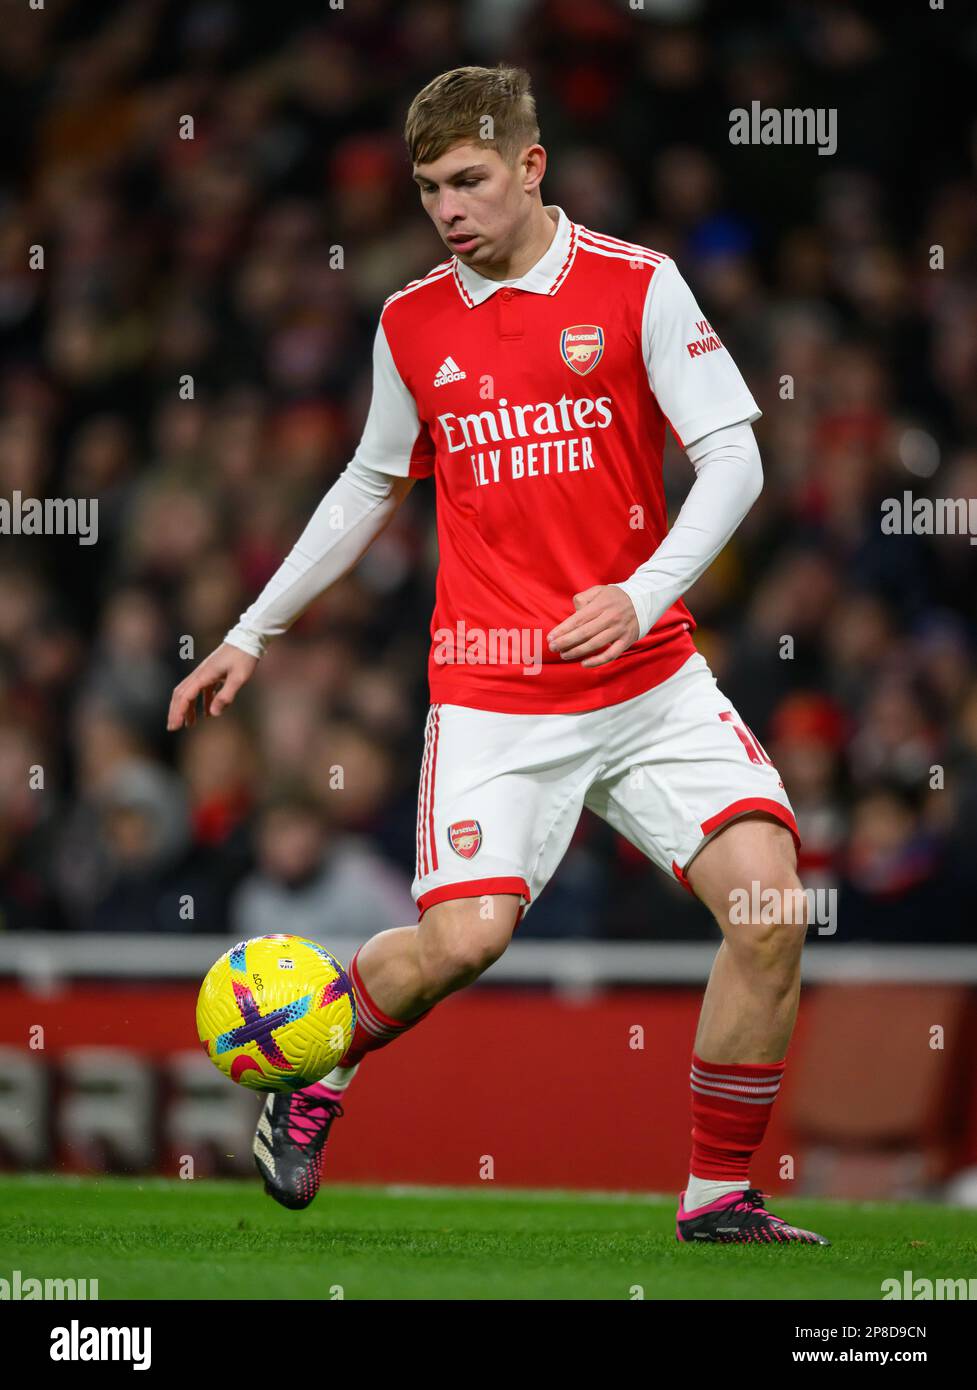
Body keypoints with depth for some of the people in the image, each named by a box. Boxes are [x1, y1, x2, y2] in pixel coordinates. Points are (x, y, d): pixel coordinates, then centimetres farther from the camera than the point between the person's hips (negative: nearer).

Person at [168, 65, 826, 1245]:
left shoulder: (637, 288, -1)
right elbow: (370, 489, 22)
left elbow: (732, 459, -5)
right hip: (491, 692, 0)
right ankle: (313, 1080, 13)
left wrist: (642, 594, -20)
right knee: (463, 935, -18)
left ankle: (718, 1196, 0)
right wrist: (252, 634, 24)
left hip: (650, 680, 0)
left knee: (769, 908, -15)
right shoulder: (411, 325, 7)